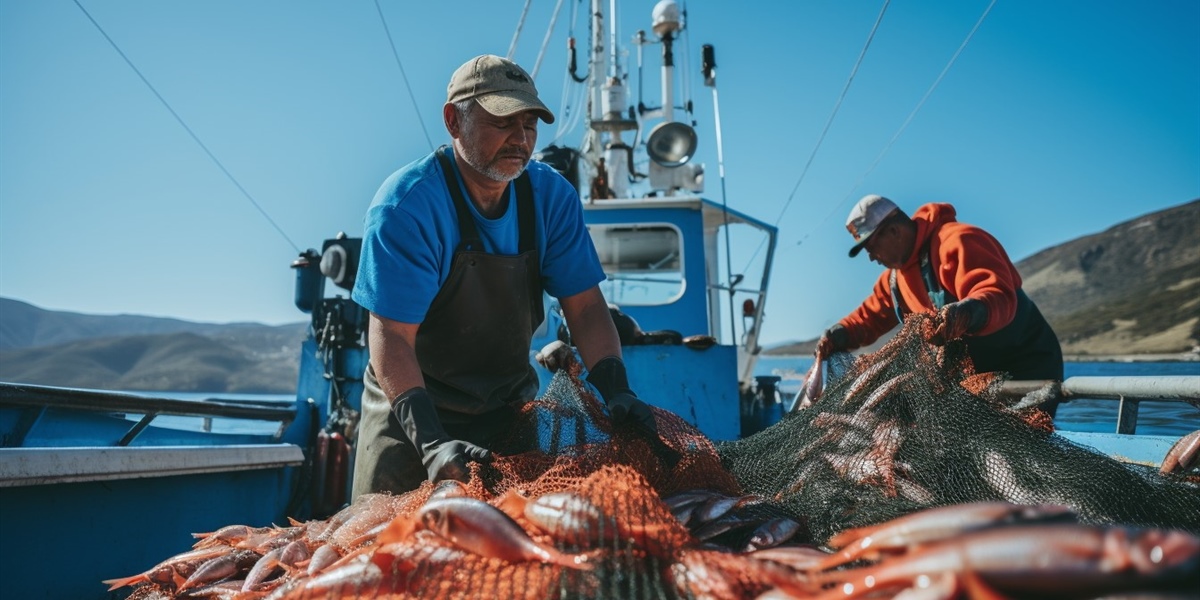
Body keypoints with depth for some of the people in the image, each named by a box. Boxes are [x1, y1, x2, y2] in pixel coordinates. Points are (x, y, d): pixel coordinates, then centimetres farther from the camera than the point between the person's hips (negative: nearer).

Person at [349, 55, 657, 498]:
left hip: (510, 407, 4)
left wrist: (617, 392, -22)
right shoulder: (406, 204, -22)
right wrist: (431, 441, -36)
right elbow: (391, 336, -26)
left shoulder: (552, 196, -8)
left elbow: (585, 307, -8)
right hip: (411, 413, -3)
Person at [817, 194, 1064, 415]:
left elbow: (1000, 297, -37)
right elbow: (870, 316, 14)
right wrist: (839, 335, -6)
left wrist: (968, 312, -59)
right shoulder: (896, 275, 6)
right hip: (979, 373, 9)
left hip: (1027, 364, -9)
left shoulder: (957, 241, -24)